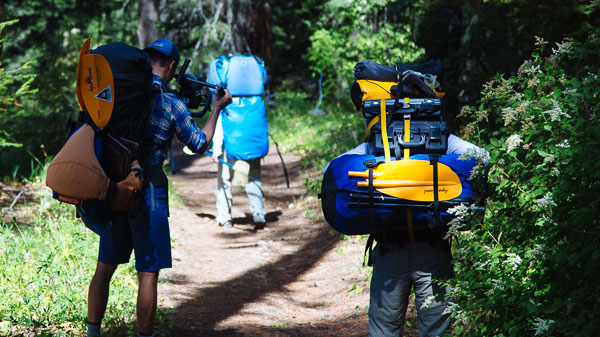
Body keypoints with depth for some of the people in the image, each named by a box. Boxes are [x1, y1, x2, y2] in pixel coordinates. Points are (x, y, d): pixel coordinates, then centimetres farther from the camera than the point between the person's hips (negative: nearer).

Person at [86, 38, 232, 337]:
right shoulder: (171, 105, -8)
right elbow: (200, 144, 5)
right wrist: (217, 109, 17)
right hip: (147, 190, -5)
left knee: (105, 267, 15)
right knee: (148, 272, 3)